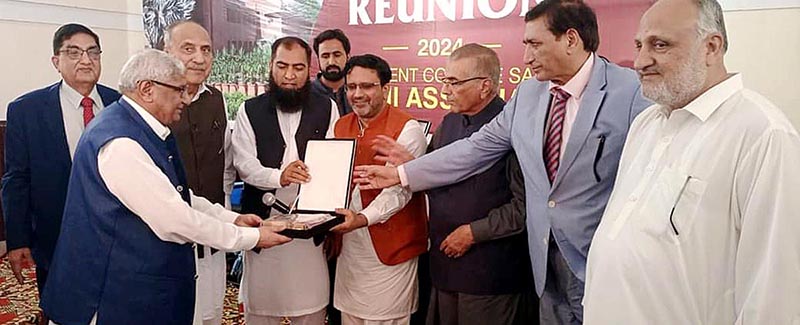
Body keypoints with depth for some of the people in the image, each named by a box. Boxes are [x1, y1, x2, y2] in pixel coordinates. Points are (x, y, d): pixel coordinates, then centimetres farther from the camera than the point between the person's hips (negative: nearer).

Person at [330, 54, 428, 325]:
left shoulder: (407, 129, -12)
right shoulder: (340, 126, 8)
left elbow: (400, 189, -18)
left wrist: (363, 218, -31)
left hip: (389, 250, -5)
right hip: (349, 248, 6)